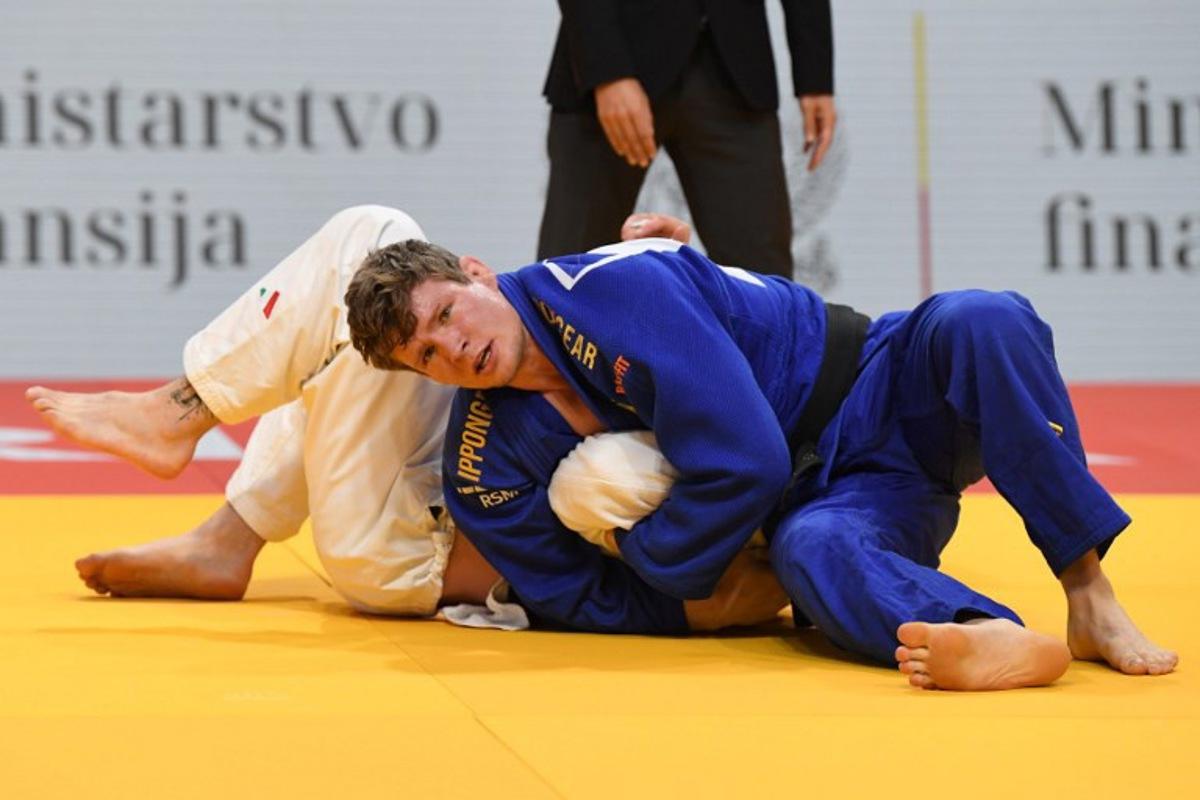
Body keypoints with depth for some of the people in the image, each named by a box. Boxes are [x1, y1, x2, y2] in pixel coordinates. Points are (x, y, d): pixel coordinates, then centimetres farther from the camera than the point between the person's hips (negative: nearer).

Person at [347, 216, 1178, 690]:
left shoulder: (608, 286, -24)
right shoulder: (485, 465, -6)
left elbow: (743, 463, -25)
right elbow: (581, 603, 2)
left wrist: (641, 561, -14)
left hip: (877, 393, -2)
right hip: (825, 496, 3)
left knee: (979, 323, -35)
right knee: (809, 550, -35)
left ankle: (1090, 597, -32)